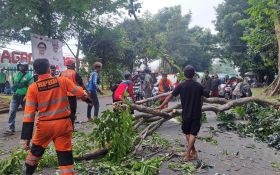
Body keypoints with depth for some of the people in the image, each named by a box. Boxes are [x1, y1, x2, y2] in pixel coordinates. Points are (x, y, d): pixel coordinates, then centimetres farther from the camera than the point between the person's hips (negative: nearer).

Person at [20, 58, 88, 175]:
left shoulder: (33, 88, -5)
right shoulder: (62, 81, -5)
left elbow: (29, 114, -8)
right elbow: (81, 93, 5)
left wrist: (25, 137, -5)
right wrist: (86, 96, 30)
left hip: (44, 125, 1)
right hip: (63, 123, -1)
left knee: (35, 151, 26)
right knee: (65, 156, 5)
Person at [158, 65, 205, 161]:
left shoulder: (181, 86, -9)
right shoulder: (199, 86, -4)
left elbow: (170, 96, -4)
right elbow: (201, 100, 5)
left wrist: (161, 106, 7)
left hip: (186, 113, -1)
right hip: (196, 113, 1)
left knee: (187, 133, 18)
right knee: (193, 133, 5)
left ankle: (193, 151, 26)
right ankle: (188, 155, 3)